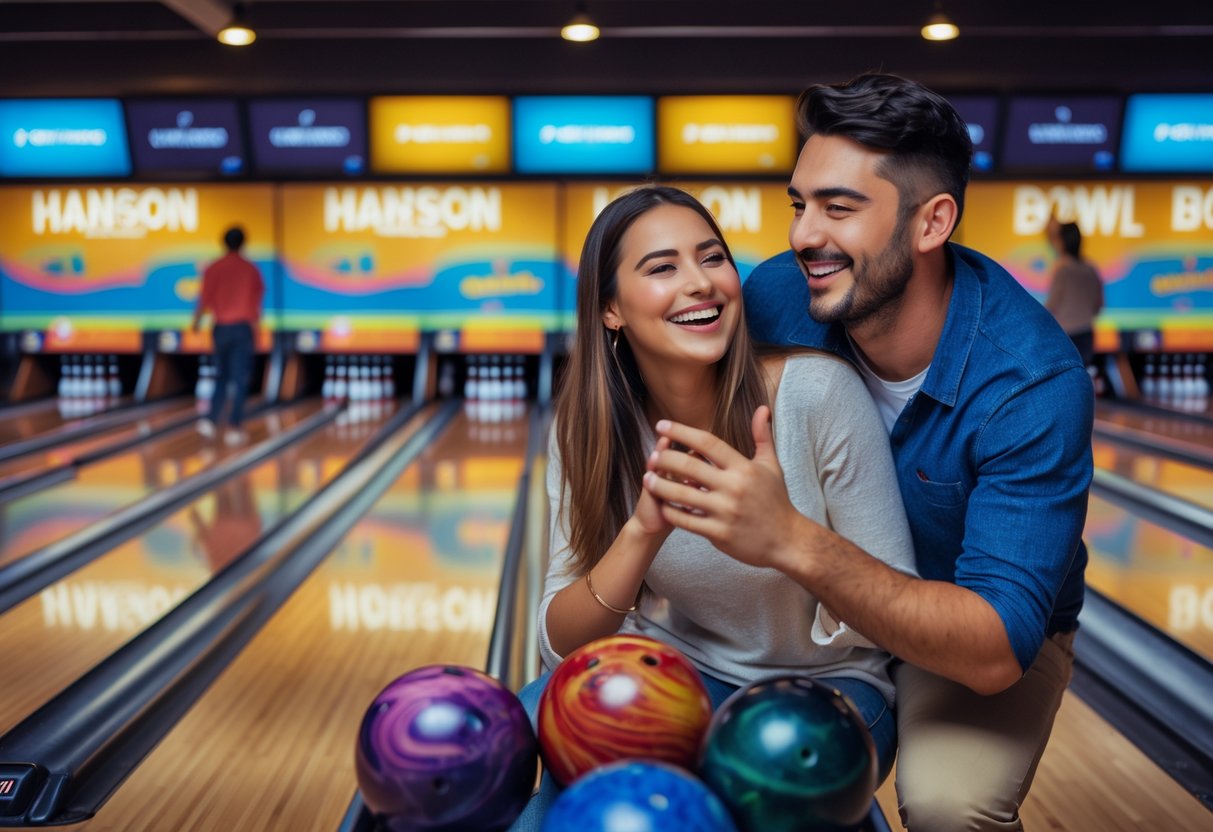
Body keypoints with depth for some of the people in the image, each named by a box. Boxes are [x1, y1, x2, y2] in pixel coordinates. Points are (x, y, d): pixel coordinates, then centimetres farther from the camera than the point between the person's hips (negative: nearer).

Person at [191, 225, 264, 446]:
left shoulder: (213, 269, -2)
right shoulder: (251, 270, -2)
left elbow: (205, 298, -3)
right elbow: (257, 301, 3)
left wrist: (196, 321, 13)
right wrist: (256, 324, 17)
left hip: (221, 327, 2)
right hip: (243, 327, -2)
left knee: (221, 376, 16)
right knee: (240, 380, 1)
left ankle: (211, 420, 3)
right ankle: (234, 427, -2)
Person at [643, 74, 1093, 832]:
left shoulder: (1033, 384, -32)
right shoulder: (778, 295, -19)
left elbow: (996, 649, -39)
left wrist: (793, 541, -52)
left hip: (984, 629, -4)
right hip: (823, 601, 4)